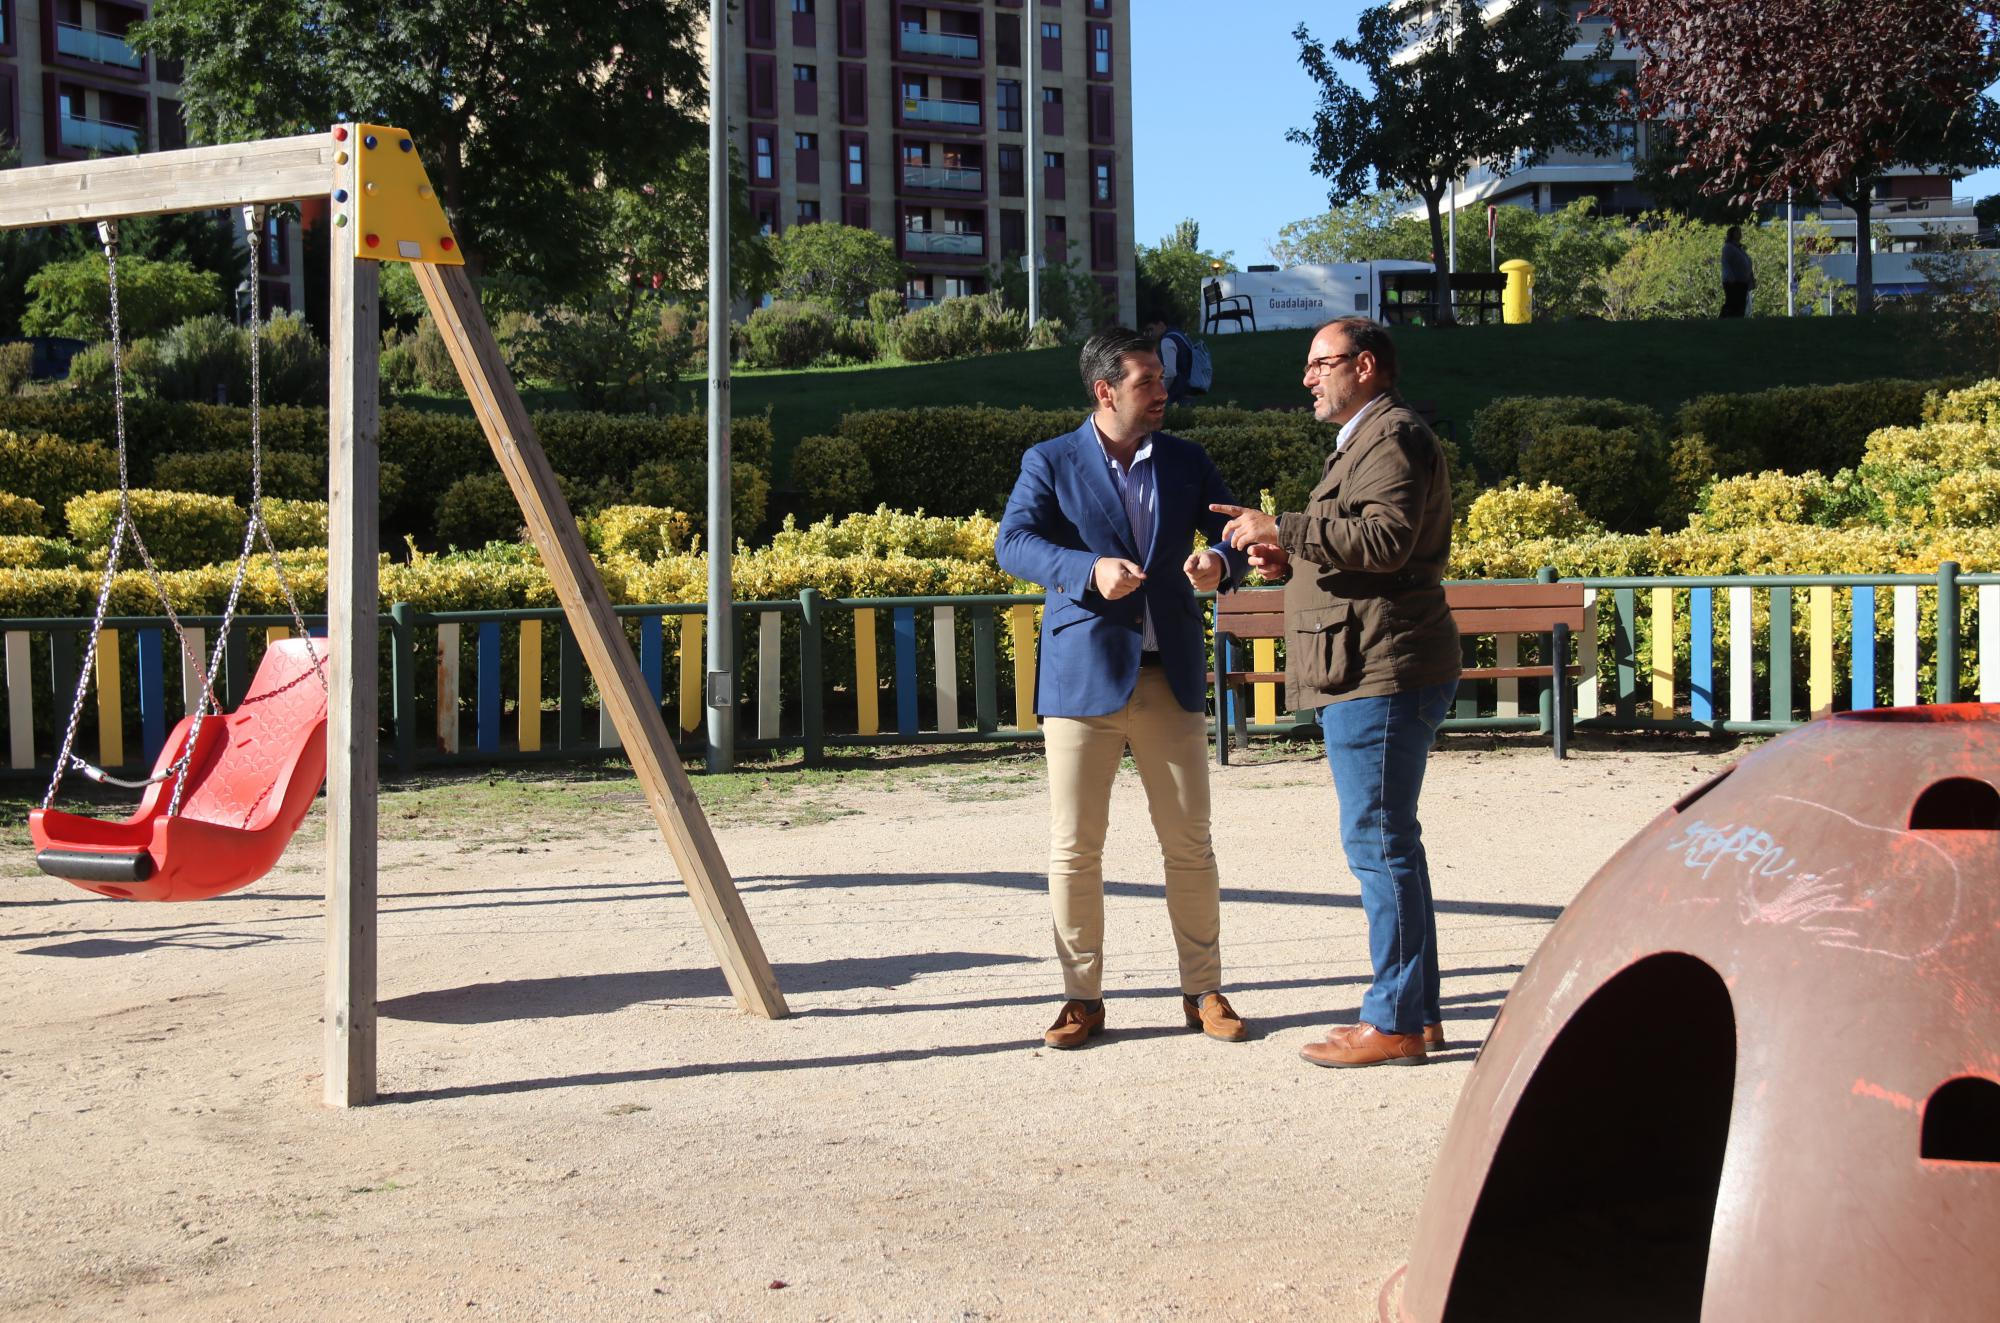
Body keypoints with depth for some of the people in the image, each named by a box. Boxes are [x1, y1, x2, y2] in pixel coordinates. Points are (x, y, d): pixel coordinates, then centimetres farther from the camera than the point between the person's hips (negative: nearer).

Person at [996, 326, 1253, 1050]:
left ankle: (1203, 992, 17)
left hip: (1170, 675, 3)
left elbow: (1234, 531, 10)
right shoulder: (1049, 464, 2)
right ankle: (1082, 997, 12)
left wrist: (1220, 561, -15)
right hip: (1082, 676, -2)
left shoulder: (1186, 461, 12)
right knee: (1074, 848, 1)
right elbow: (1012, 542, -11)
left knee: (1190, 841, 5)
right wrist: (1088, 571, -28)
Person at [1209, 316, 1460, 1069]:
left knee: (1379, 843, -8)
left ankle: (1394, 1024, -3)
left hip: (1382, 676, -11)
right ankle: (1416, 1009, 20)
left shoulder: (1393, 436, -10)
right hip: (1368, 674, 11)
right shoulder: (1364, 441, 24)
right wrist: (1291, 563, 13)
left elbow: (1387, 539, -25)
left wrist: (1283, 531, -23)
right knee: (1390, 844, 14)